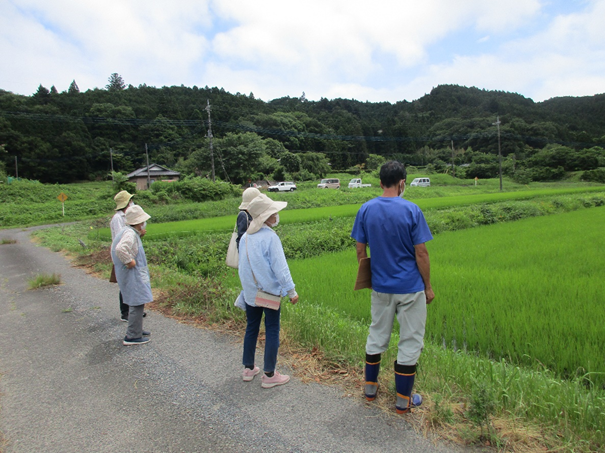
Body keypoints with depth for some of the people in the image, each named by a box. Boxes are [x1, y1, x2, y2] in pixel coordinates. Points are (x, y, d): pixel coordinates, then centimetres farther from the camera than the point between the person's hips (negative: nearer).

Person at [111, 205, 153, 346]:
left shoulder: (131, 232, 12)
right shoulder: (130, 233, -20)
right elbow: (121, 249, -36)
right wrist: (130, 262, -26)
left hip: (137, 274, 11)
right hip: (132, 274, -11)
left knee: (136, 303, 20)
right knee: (137, 304, -6)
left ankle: (137, 330, 33)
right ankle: (132, 336, 0)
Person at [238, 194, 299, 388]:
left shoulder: (245, 237, 3)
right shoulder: (270, 237, -18)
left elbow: (242, 266, 11)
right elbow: (280, 267, -17)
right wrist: (291, 291, -10)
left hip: (250, 292, 7)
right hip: (269, 292, -6)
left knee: (251, 328, 18)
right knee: (272, 331, 5)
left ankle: (248, 369, 30)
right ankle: (269, 375, 14)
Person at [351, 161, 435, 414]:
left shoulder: (366, 210, -3)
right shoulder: (411, 210, -13)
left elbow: (360, 250, 2)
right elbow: (421, 254, -12)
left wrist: (366, 276, 16)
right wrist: (428, 286, 0)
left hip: (380, 286, 4)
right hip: (410, 288, -4)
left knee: (377, 335, 19)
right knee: (410, 341, 10)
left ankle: (370, 387, 33)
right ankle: (403, 400, 22)